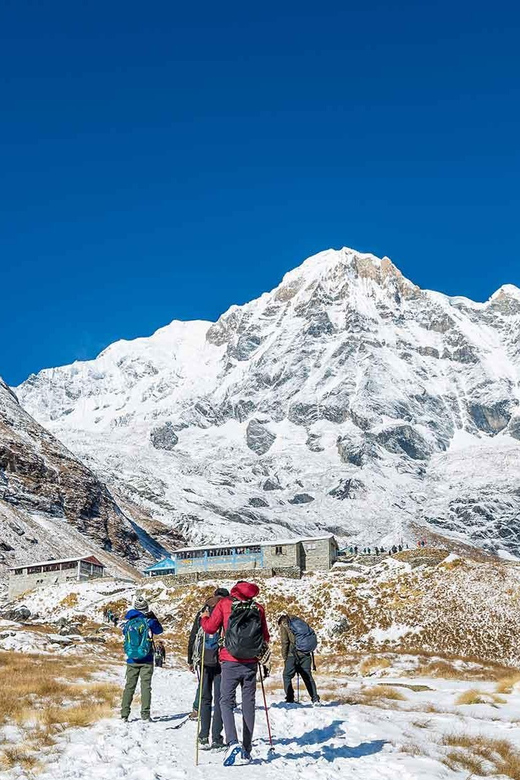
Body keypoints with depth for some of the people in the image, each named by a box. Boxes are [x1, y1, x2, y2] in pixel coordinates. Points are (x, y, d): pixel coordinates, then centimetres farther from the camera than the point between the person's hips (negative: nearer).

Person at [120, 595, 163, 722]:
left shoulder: (128, 622, 0)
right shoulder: (148, 621, -8)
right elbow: (159, 630, 9)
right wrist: (153, 617, 16)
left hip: (131, 660, 3)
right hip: (146, 660, -3)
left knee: (129, 686, 10)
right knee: (146, 686, 1)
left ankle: (124, 714, 10)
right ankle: (145, 714, -3)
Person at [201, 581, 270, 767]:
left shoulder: (225, 603, -2)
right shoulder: (258, 608, 5)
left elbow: (210, 627, -5)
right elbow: (265, 637, 9)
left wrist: (204, 617, 15)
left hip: (231, 662, -3)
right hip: (251, 663, 3)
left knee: (226, 701, 4)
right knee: (248, 704, 12)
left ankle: (233, 743, -14)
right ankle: (246, 750, 16)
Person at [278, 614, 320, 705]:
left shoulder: (284, 626, 4)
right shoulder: (300, 622, 20)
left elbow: (284, 642, -5)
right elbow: (312, 635, 16)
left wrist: (284, 658, -1)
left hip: (293, 654, -5)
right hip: (306, 653, 5)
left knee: (287, 676, 7)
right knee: (307, 676, 13)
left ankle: (290, 700, 1)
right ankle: (315, 699, 8)